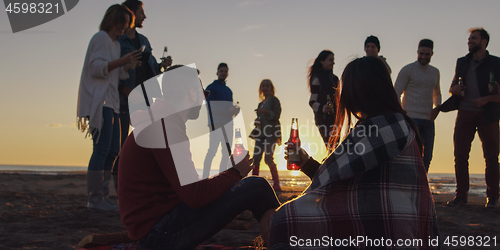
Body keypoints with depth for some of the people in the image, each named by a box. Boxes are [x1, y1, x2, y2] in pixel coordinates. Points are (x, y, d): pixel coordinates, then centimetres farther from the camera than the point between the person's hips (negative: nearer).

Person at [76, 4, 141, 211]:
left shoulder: (116, 44, 23)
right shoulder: (101, 38, -4)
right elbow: (96, 68, -15)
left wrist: (129, 66, 3)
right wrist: (122, 61, -22)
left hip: (110, 102, 10)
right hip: (99, 102, -10)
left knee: (113, 150, 7)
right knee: (102, 148, -14)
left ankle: (101, 195, 9)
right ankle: (95, 198, -13)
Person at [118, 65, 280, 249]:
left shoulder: (158, 123, 17)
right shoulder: (165, 127, -17)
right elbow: (195, 196, -23)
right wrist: (236, 172, -7)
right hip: (159, 234, -11)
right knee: (256, 186, -12)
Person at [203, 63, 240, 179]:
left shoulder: (229, 90, 23)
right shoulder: (211, 87, 2)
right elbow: (210, 107, -8)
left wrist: (235, 110, -1)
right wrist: (212, 125, -19)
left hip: (228, 124, 7)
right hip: (216, 124, -7)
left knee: (226, 152, 5)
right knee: (212, 150, -14)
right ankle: (205, 177, -14)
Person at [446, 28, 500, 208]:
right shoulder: (462, 62, 13)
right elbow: (453, 87, 19)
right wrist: (454, 88, -4)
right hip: (465, 113, 3)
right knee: (460, 154, -1)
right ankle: (461, 195, 6)